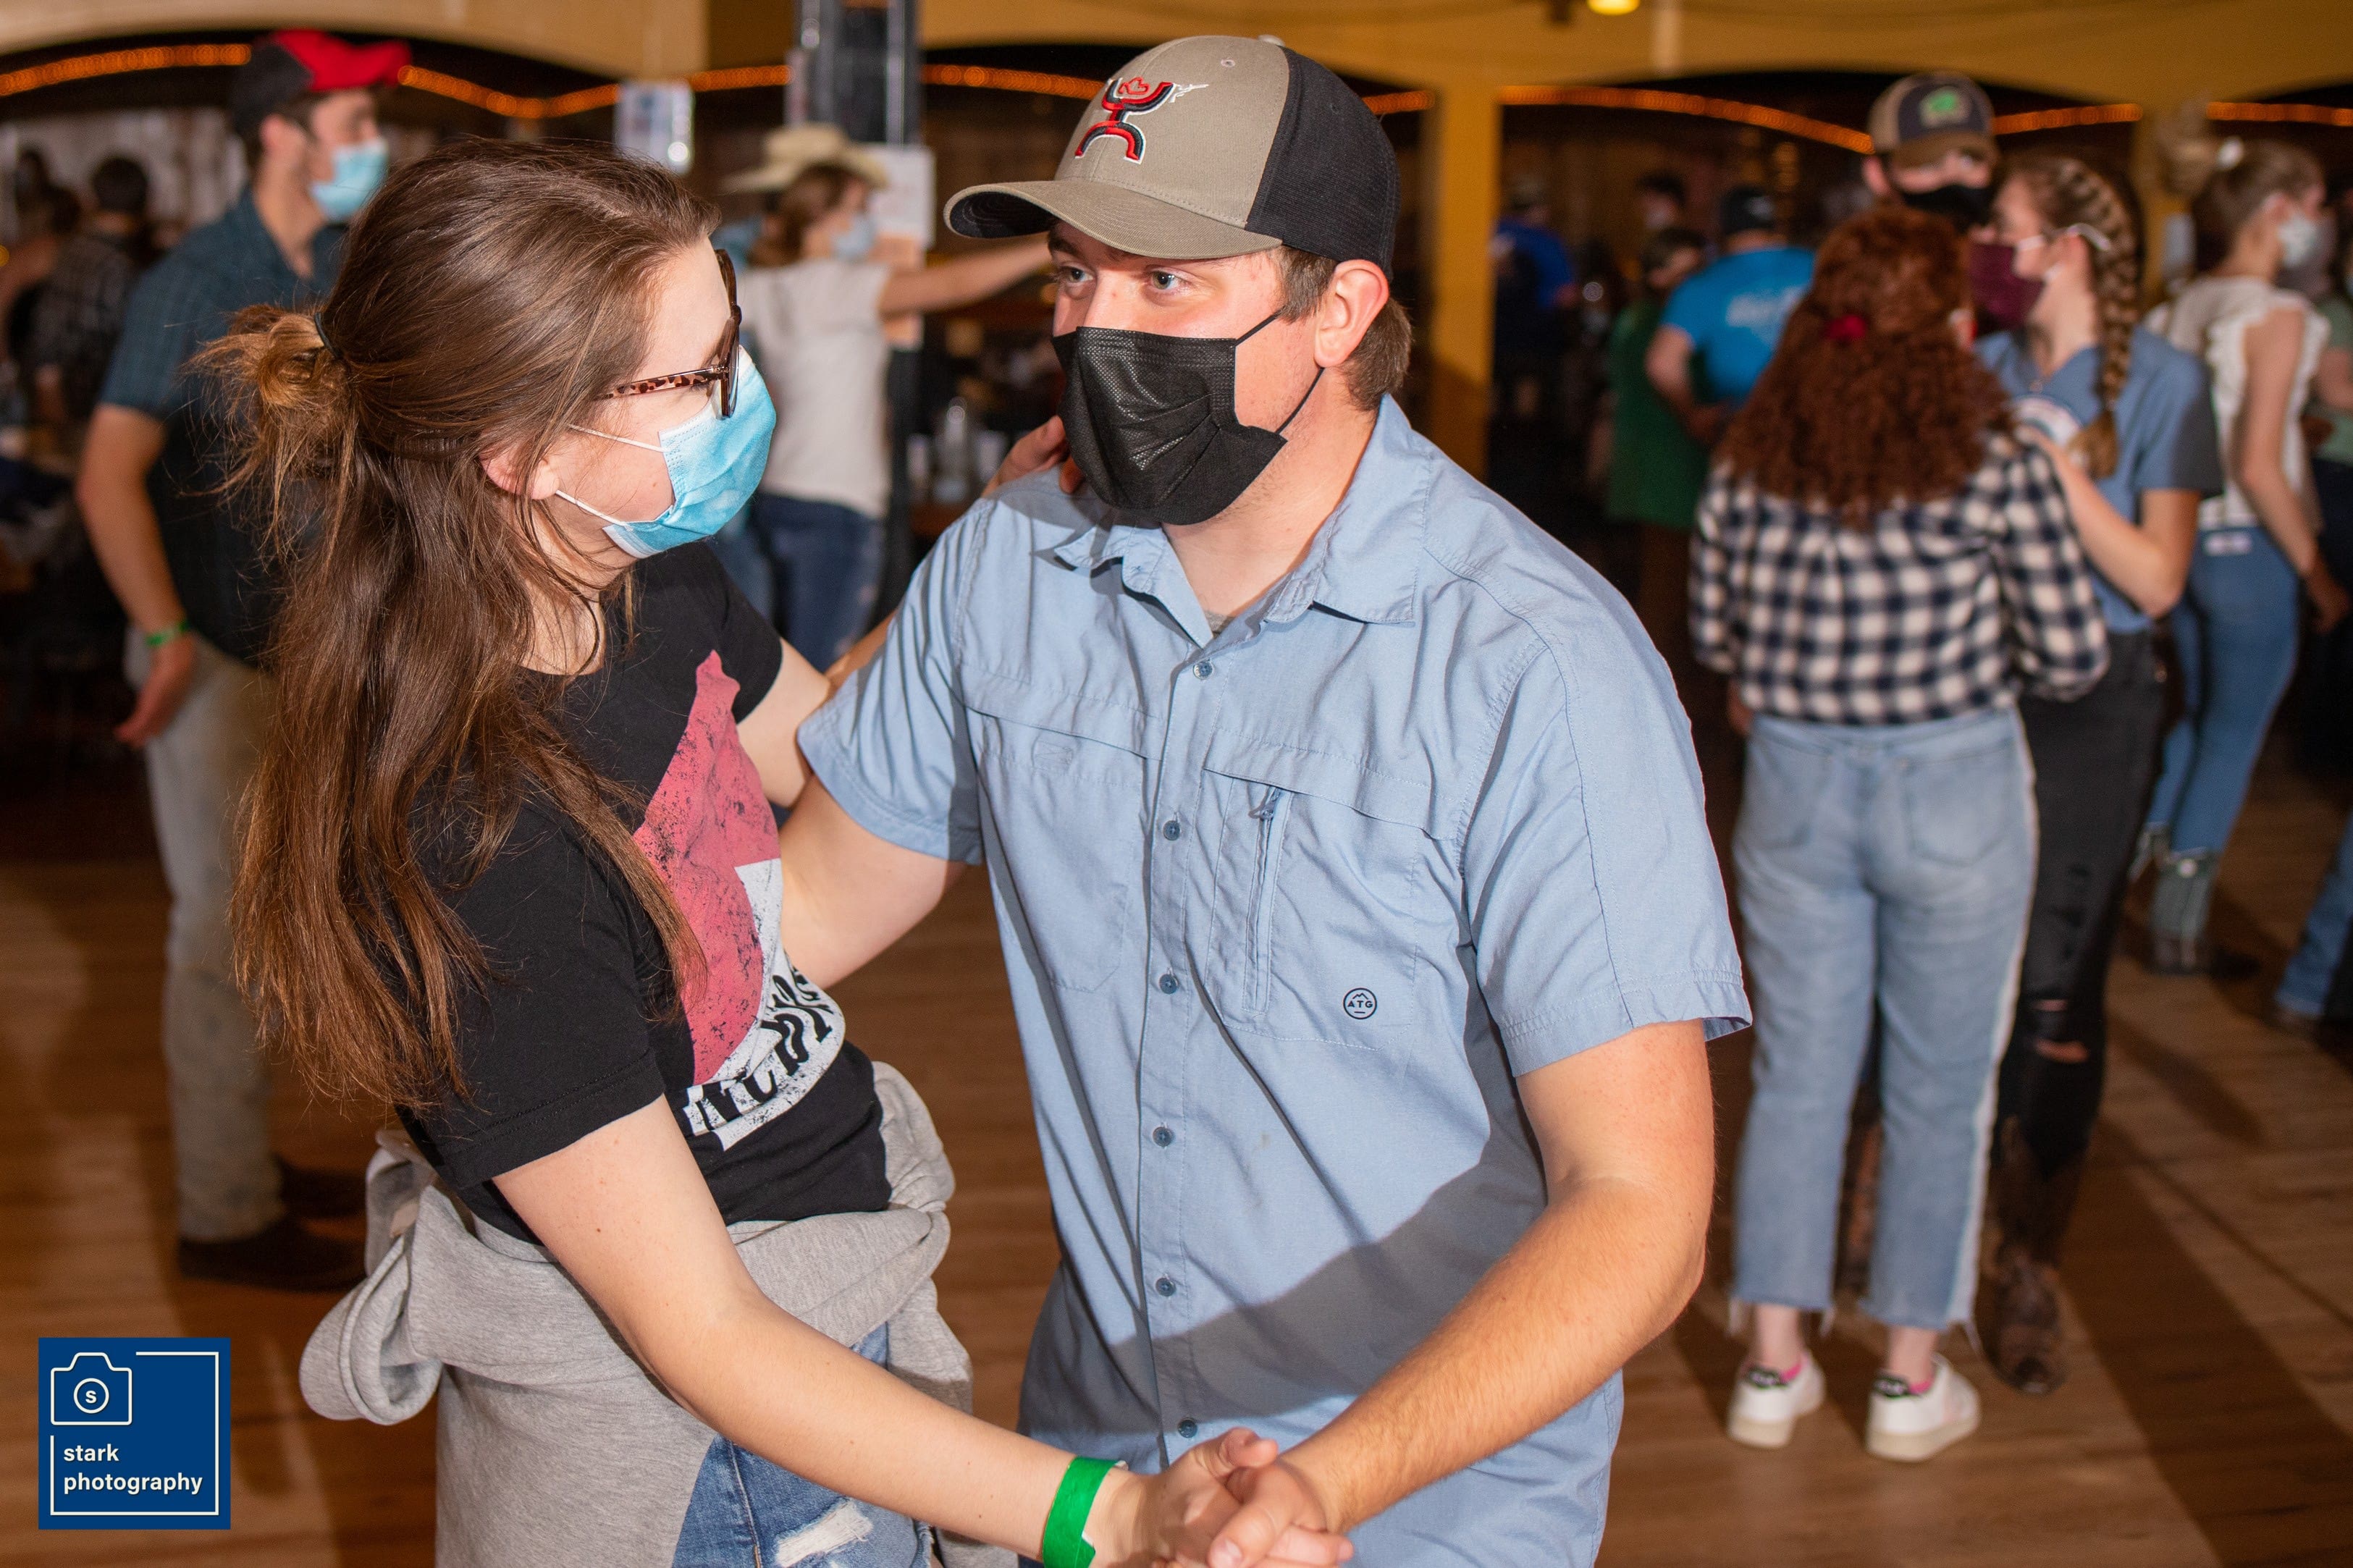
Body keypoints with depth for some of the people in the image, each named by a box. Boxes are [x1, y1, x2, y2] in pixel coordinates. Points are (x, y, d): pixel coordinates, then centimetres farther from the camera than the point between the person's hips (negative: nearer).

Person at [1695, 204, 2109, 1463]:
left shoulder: (1750, 457, -4)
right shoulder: (1996, 464, -14)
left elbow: (1711, 630, 4)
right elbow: (2074, 657, -9)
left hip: (1791, 788, 3)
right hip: (1952, 795, -3)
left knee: (1795, 1076, 14)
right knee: (1937, 1090, 11)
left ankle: (1772, 1366, 22)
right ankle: (1911, 1381, 22)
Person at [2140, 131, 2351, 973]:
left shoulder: (2180, 308, 6)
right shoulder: (2277, 314, -14)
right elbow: (2258, 466, -20)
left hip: (2182, 538, 7)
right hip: (2247, 545, -7)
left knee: (2199, 721, 23)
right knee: (2233, 739, 6)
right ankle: (2178, 924, 11)